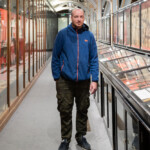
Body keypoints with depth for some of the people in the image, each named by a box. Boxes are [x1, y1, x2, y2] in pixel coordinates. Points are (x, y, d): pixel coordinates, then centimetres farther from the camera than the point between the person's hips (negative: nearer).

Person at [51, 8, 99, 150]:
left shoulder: (89, 36, 3)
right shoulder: (63, 34, -2)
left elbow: (94, 59, 3)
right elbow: (55, 57, 1)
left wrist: (94, 80, -3)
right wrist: (56, 77, -2)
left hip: (84, 80, 2)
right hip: (65, 80, -2)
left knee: (83, 110, 12)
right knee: (65, 111, 3)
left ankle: (81, 137, 29)